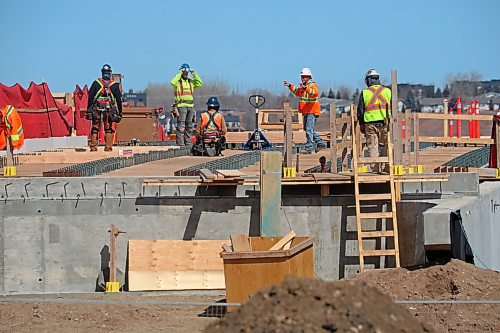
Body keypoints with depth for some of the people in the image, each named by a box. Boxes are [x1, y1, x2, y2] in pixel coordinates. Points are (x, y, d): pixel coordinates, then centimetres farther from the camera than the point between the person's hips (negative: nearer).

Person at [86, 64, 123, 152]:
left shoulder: (96, 83, 2)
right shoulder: (114, 85, 3)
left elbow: (90, 98, 2)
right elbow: (119, 99, 5)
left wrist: (88, 111, 6)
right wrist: (119, 112, 11)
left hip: (96, 109, 0)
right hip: (109, 110, 0)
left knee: (95, 129, 4)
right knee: (108, 129, 5)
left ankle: (93, 147, 1)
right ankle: (108, 147, 0)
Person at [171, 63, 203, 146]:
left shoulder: (191, 81, 15)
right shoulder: (178, 81, -2)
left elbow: (200, 83, 4)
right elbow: (173, 82, -24)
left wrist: (194, 73, -1)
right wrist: (179, 73, -16)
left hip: (190, 106, 6)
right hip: (181, 106, -6)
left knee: (188, 126, 11)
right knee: (181, 125, -11)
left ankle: (188, 142, 18)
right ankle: (180, 143, -13)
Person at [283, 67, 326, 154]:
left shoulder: (312, 85, -12)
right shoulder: (303, 86, 17)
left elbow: (315, 92, -35)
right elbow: (297, 92, 38)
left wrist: (305, 88, -49)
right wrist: (290, 86, 32)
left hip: (312, 111, -10)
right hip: (306, 112, 10)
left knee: (309, 129, -15)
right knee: (307, 129, 18)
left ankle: (309, 148, -16)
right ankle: (321, 143, 26)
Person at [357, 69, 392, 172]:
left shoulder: (364, 93, 2)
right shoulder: (387, 91, 7)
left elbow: (360, 112, 3)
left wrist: (362, 125, 12)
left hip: (370, 124, -1)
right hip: (385, 123, 1)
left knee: (373, 148, 3)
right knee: (385, 146, 7)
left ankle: (375, 169, 1)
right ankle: (387, 168, 7)